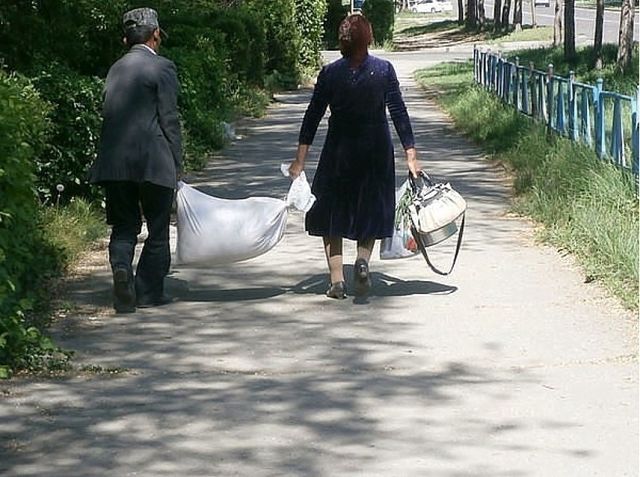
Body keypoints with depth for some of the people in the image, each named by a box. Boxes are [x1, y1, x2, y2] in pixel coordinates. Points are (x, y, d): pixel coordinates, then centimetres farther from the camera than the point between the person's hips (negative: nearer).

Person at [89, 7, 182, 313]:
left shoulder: (115, 69, 14)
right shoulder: (162, 67, -5)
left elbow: (108, 116, 15)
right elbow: (169, 119, -8)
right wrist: (177, 164, -1)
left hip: (114, 162, 5)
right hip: (154, 162, -5)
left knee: (123, 226, 11)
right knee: (158, 230, 8)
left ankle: (121, 266, -16)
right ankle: (149, 291, 10)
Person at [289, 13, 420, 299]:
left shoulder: (330, 73, -6)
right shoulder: (384, 70, -5)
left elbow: (313, 116, -5)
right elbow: (399, 113, -5)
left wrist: (300, 159, -1)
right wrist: (411, 155, -1)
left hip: (339, 150, 0)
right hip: (376, 151, 1)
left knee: (332, 213, 11)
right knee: (371, 211, 14)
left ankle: (337, 280, 3)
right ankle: (363, 259, -13)